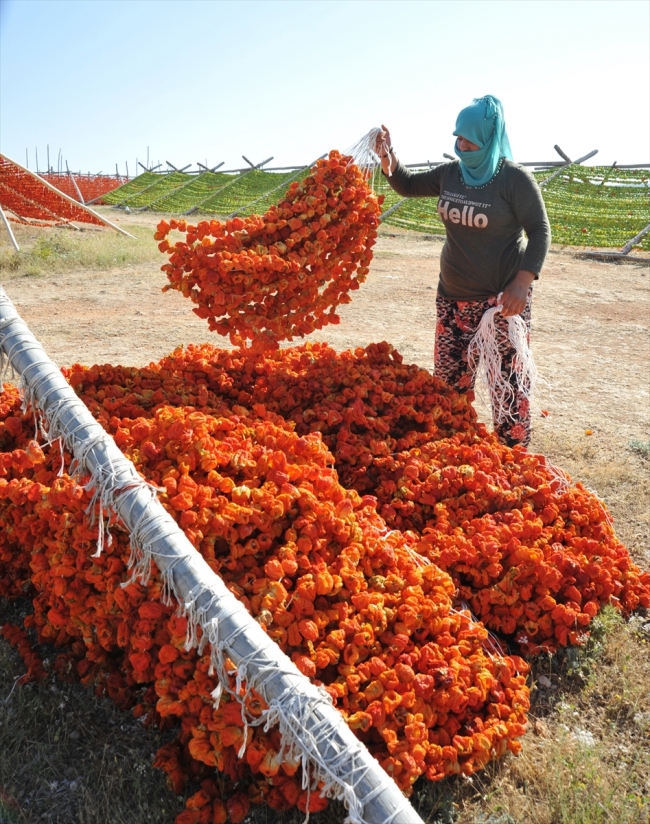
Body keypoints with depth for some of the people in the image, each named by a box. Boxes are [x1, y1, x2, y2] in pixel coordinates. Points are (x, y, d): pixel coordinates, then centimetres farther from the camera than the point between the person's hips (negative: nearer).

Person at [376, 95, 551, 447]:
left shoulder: (515, 178, -10)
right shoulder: (450, 173, 6)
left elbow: (540, 231, -10)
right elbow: (408, 186, 19)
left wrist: (522, 282, -22)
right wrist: (388, 159, -1)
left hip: (501, 297, -6)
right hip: (453, 296, 6)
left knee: (507, 378, -4)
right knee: (449, 374, 10)